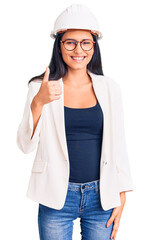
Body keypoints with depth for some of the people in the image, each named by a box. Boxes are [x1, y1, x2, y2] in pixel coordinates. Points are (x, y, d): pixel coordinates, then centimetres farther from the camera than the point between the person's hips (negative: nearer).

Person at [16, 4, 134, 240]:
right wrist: (38, 102, -21)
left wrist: (121, 198, 3)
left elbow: (118, 145, 5)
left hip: (101, 196, 1)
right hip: (57, 197, -1)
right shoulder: (41, 87, -2)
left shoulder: (110, 88, 1)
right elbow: (25, 145, -7)